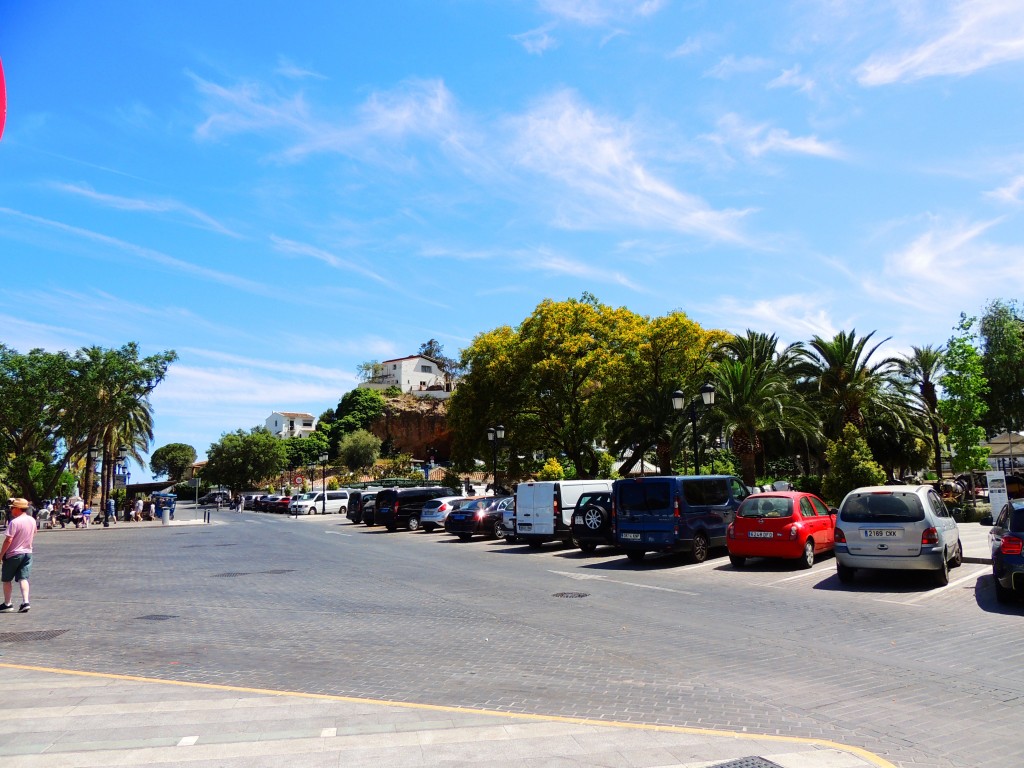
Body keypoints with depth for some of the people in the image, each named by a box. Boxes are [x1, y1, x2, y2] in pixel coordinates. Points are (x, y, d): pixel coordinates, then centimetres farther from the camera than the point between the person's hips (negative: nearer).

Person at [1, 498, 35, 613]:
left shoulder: (14, 522, -19)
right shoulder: (32, 520, 3)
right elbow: (34, 533, 19)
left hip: (13, 554, -5)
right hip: (27, 553, 6)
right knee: (23, 578, 3)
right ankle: (25, 602, -11)